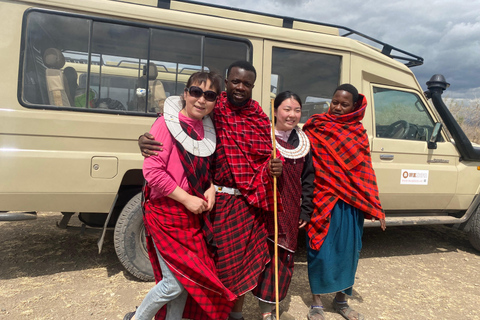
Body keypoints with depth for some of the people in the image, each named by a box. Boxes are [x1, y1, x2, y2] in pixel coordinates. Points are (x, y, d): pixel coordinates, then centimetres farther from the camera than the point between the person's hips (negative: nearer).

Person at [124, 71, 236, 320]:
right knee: (175, 282, -2)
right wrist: (187, 199, -18)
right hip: (166, 213, -6)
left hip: (193, 216, 7)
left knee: (188, 279, 14)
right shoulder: (167, 124, -13)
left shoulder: (207, 129, 6)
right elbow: (151, 170, -20)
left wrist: (211, 188, -2)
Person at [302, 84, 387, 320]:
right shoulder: (315, 127, -2)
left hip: (351, 203, 4)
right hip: (322, 200, -3)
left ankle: (341, 299, 33)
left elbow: (365, 172, 8)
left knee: (348, 250, 12)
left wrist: (375, 207, 6)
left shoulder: (359, 133, 7)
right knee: (320, 249, 4)